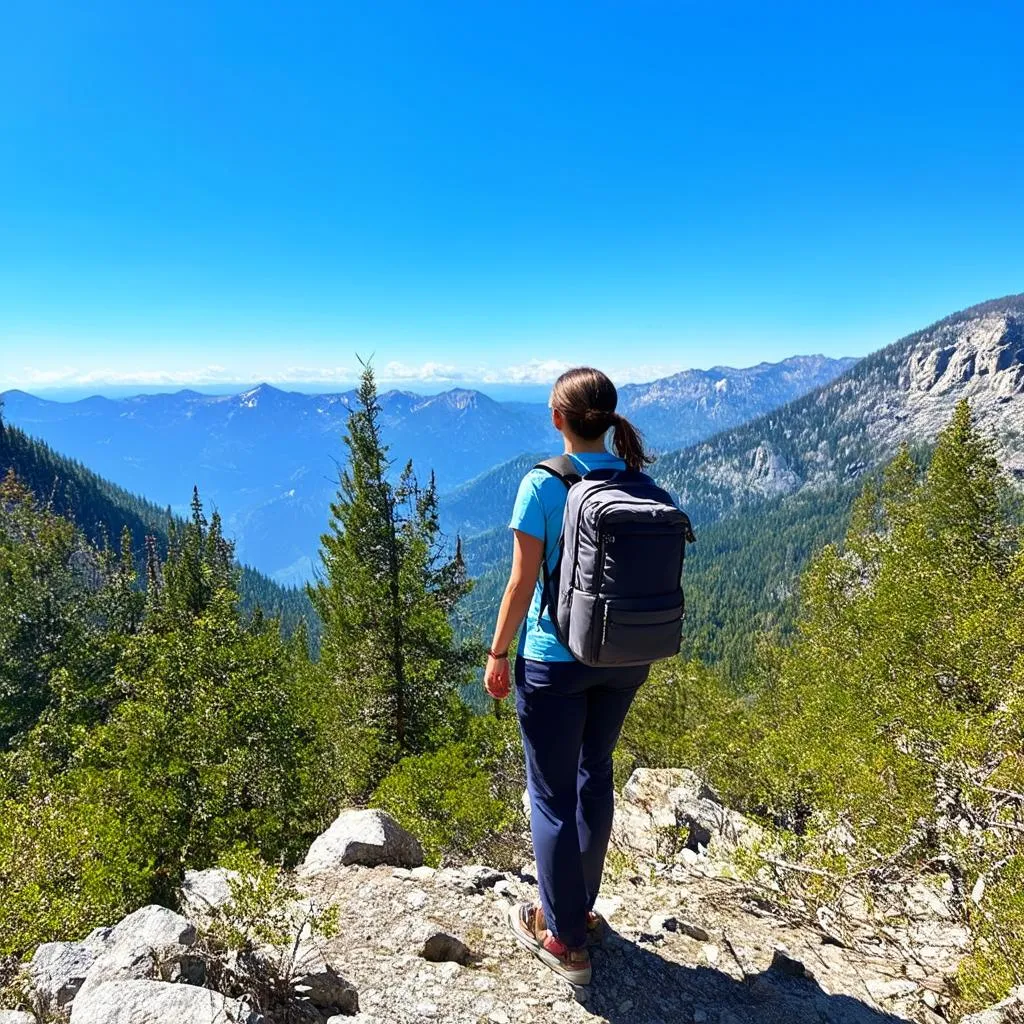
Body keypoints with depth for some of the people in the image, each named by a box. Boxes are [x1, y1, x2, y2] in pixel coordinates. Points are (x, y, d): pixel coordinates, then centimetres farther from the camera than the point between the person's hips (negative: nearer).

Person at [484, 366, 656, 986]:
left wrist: (498, 654, -1)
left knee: (552, 794, 11)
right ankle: (581, 908, 41)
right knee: (595, 775, 23)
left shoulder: (543, 485, -16)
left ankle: (566, 940, 26)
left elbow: (523, 583, -13)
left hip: (555, 660, -5)